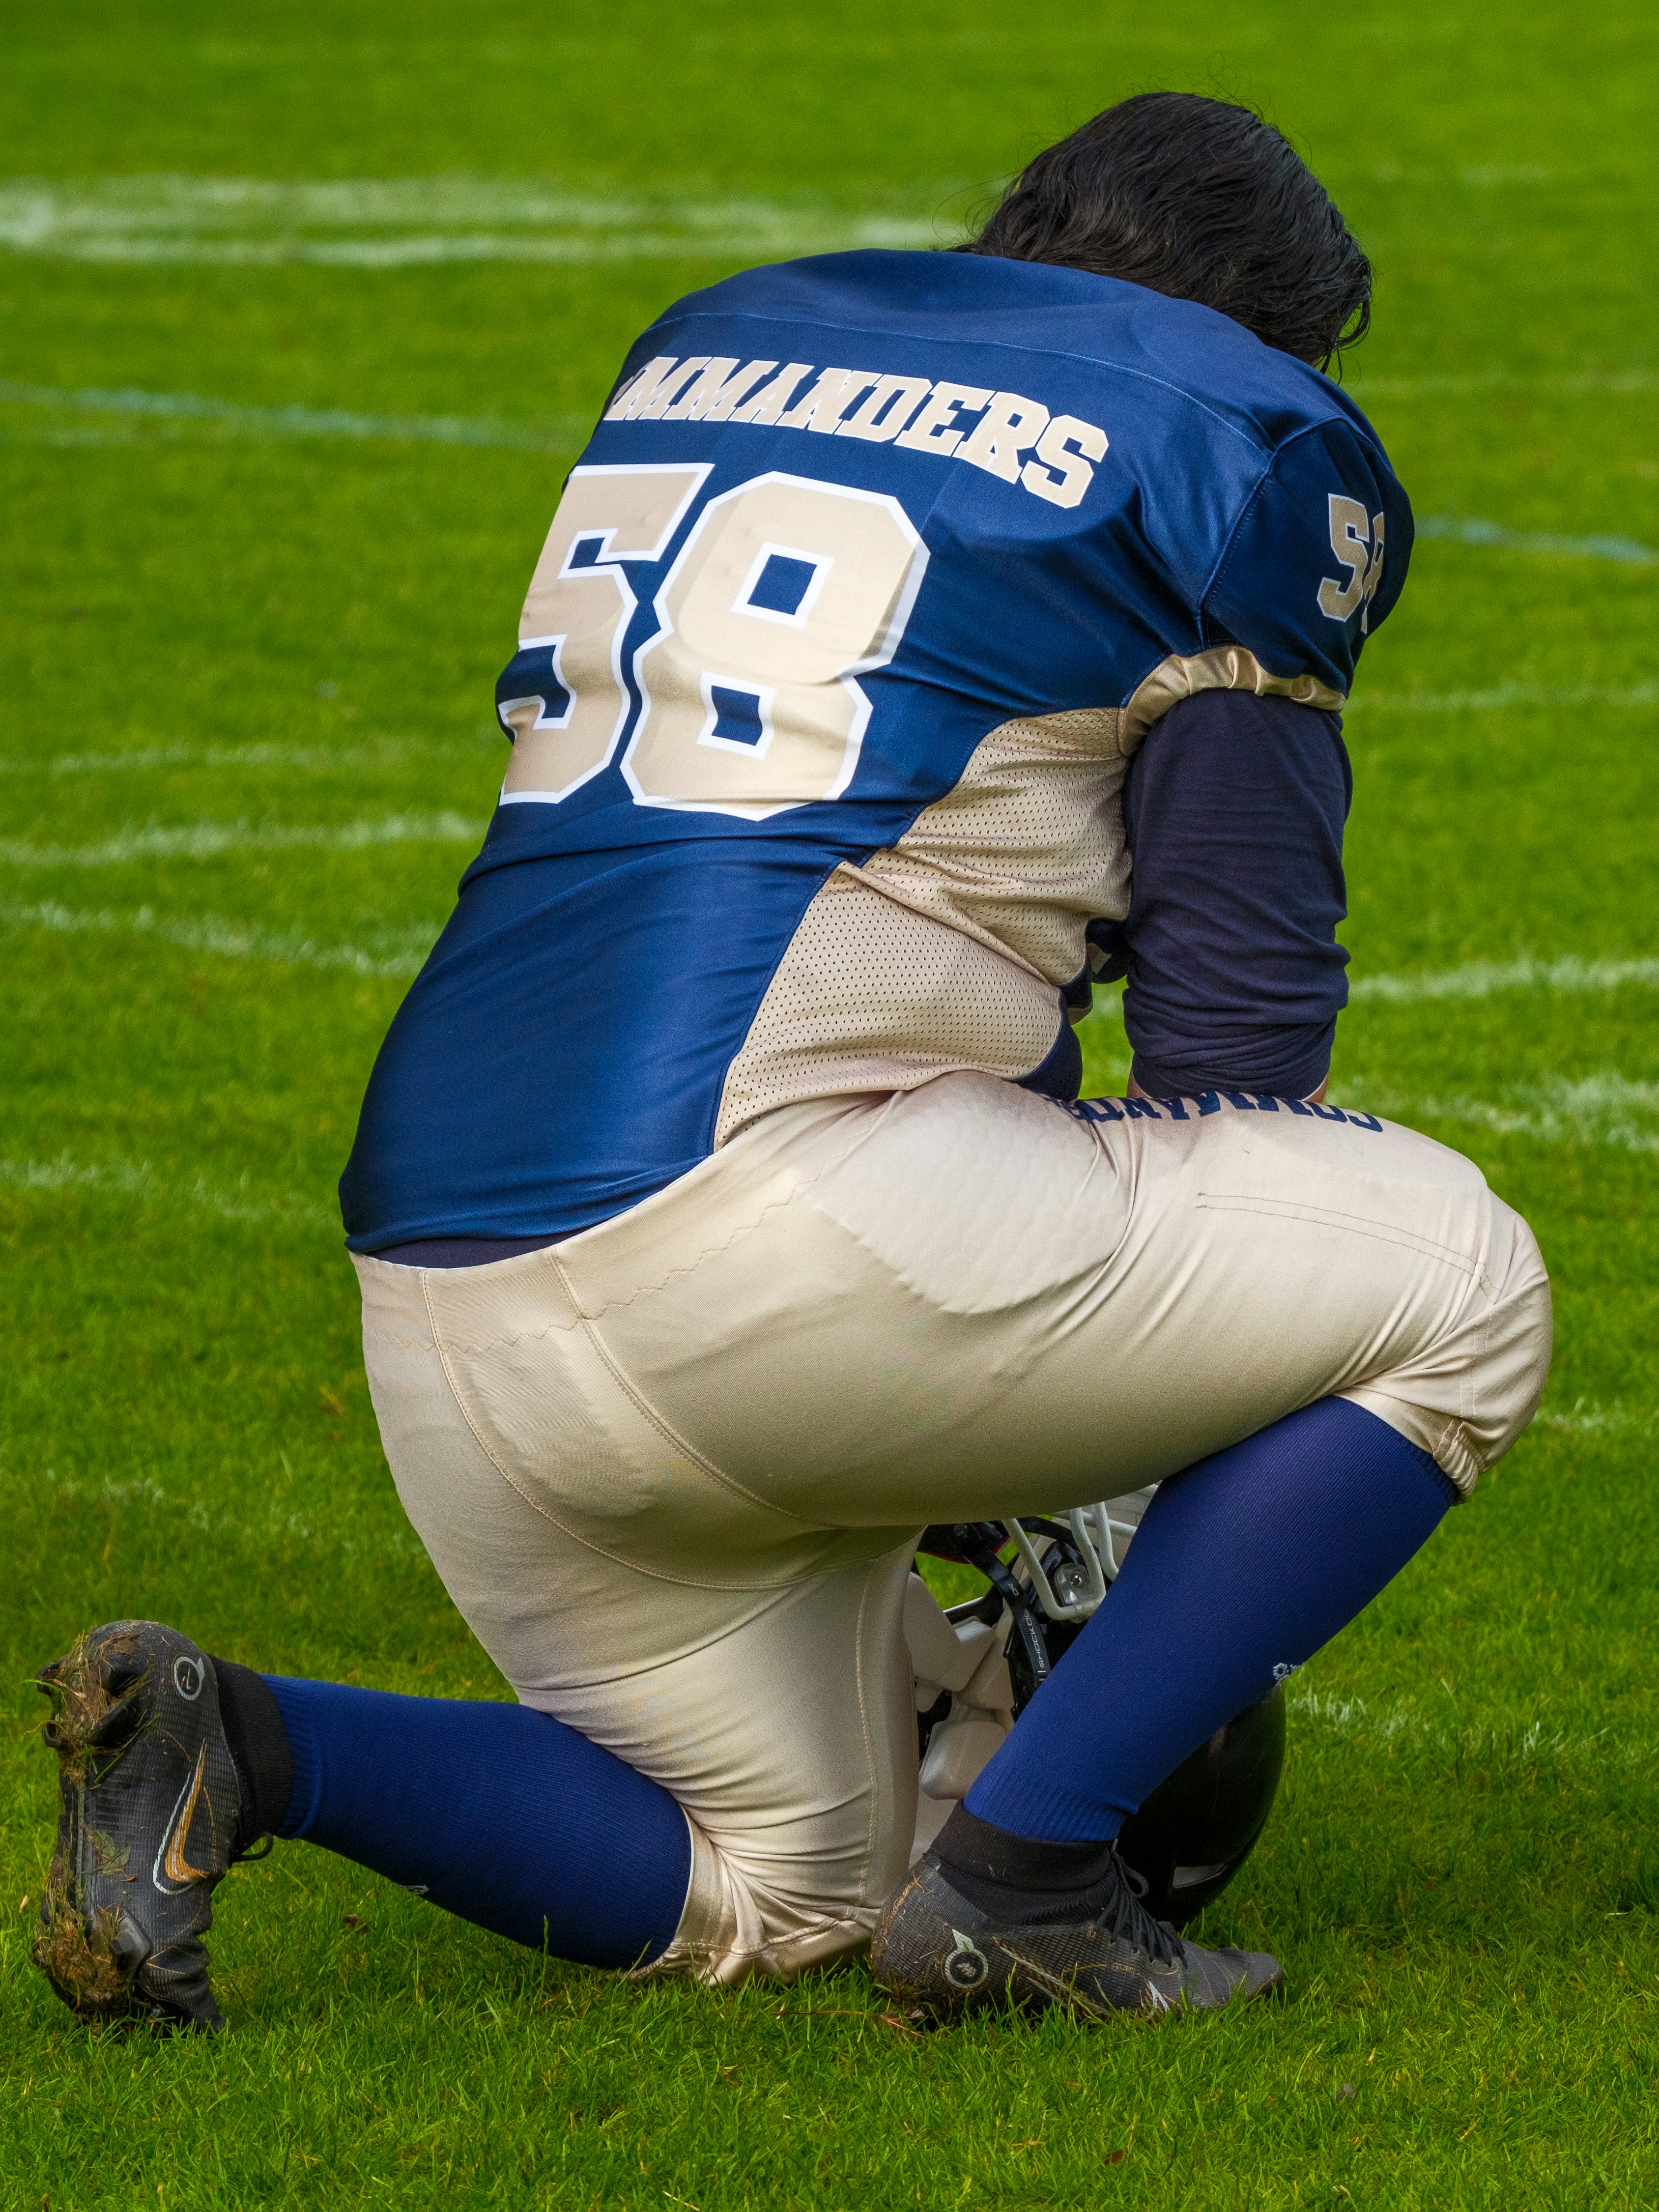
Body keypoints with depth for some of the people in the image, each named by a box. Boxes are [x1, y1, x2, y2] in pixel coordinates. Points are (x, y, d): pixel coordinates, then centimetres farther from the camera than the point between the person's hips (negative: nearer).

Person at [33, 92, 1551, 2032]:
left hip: (442, 1275, 8)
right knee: (1457, 1291, 7)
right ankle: (1024, 1871, -1)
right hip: (754, 1208, -8)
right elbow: (1236, 995, 6)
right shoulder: (1231, 438, 7)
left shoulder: (707, 347, 27)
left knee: (767, 1890, 24)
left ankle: (231, 1746, 0)